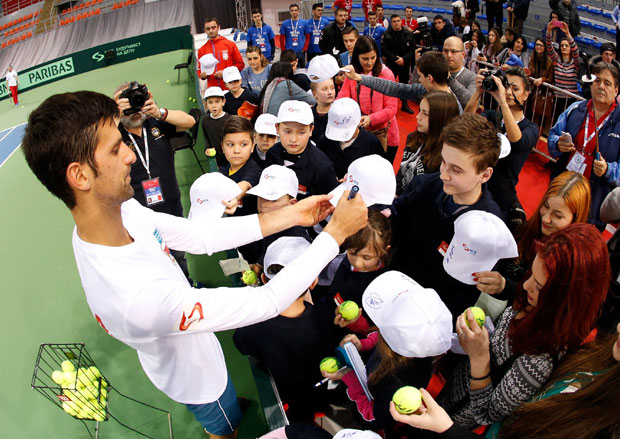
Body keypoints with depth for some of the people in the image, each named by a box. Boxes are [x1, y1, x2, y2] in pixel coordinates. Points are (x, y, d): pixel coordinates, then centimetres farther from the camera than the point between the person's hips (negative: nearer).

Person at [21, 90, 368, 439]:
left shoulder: (122, 210, -22)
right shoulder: (137, 295, -47)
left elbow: (199, 236, -13)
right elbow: (266, 302, -41)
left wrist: (289, 215, -17)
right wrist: (337, 232, -32)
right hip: (196, 377, -7)